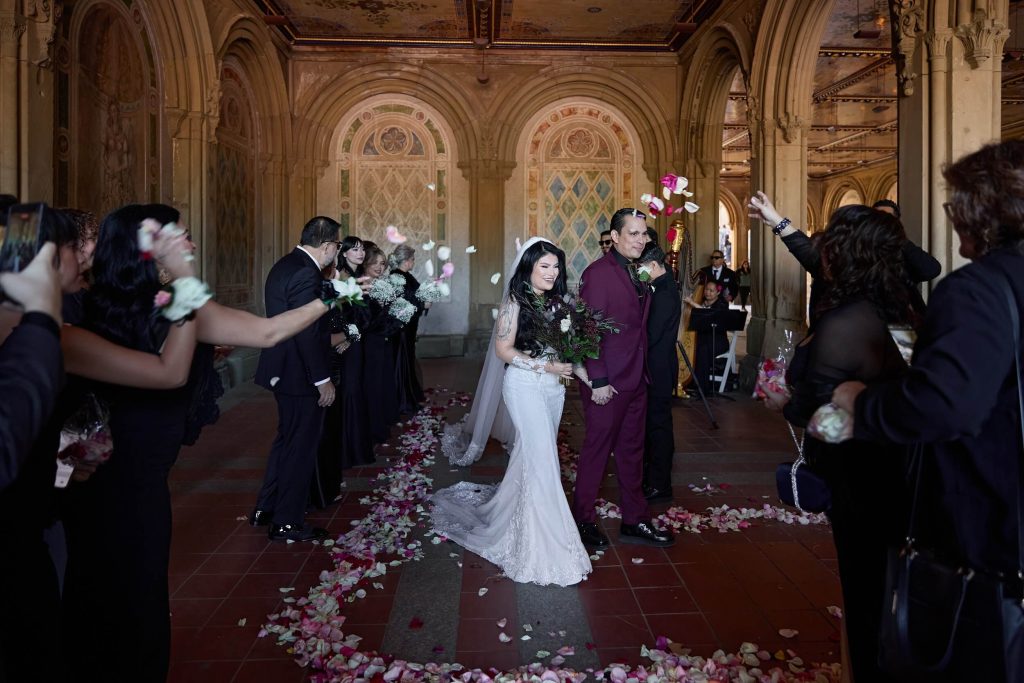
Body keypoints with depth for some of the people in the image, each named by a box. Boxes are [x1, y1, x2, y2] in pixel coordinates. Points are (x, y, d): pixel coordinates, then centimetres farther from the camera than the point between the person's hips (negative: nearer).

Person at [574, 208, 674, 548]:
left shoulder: (638, 272, 11)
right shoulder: (598, 272, -14)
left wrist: (643, 370, 10)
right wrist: (598, 381, -19)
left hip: (636, 379, 8)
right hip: (608, 382, -8)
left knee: (632, 450, 15)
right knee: (597, 449, 5)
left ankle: (635, 521, 27)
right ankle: (583, 519, 23)